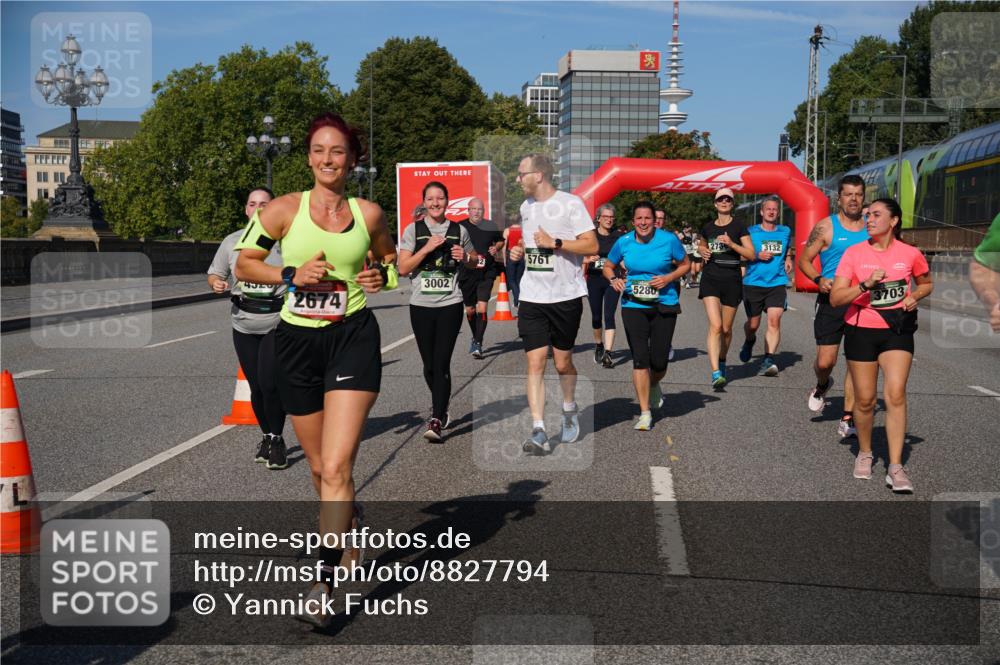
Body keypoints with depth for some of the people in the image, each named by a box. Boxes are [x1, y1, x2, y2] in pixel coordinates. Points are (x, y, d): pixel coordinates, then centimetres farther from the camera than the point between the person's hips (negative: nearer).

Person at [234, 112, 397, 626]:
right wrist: (291, 274, -12)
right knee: (320, 467, 14)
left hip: (353, 338, -1)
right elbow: (244, 264, 4)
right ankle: (348, 524, 46)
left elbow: (389, 257, 21)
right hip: (297, 340, 1)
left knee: (336, 467, -13)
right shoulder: (286, 209, -2)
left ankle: (324, 583, -7)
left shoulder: (368, 213, 3)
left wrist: (382, 277, -1)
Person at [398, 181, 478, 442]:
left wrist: (465, 257, -2)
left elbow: (474, 262, 21)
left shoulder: (459, 231, 7)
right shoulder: (413, 230, 3)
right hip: (421, 306, 1)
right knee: (429, 364, 8)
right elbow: (403, 268, -5)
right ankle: (441, 409, 32)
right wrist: (427, 247, -14)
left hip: (450, 305, -1)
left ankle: (436, 421, -10)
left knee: (442, 364, -10)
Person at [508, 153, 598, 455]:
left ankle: (569, 410, 37)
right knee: (535, 363, -6)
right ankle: (539, 432, -8)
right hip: (532, 297, 4)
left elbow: (591, 246, -12)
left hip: (566, 295, -4)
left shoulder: (570, 203, -8)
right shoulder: (526, 206, 12)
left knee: (562, 362, 8)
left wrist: (554, 242, -19)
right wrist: (519, 251, 7)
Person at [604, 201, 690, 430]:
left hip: (664, 305, 0)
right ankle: (645, 413, 3)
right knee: (640, 358, -6)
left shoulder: (669, 240, -5)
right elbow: (608, 266, 15)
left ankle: (653, 386, 39)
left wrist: (669, 277, -11)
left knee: (659, 360, 1)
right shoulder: (623, 242, -1)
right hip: (633, 306, 1)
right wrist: (613, 279, -7)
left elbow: (686, 265, 7)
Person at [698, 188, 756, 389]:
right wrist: (703, 251, 7)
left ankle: (722, 362, 36)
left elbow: (751, 254, -5)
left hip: (732, 280, -1)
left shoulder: (738, 227, 0)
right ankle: (716, 373, -22)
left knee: (726, 329, 11)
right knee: (715, 326, -15)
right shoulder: (708, 227, 9)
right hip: (711, 279, 1)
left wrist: (732, 244, -17)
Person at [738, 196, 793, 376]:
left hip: (777, 283, 1)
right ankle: (749, 341, 42)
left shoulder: (785, 232, 11)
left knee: (774, 321, -15)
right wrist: (758, 256, -11)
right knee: (753, 324, 8)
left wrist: (788, 258, 9)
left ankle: (768, 360, -17)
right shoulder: (751, 232, 2)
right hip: (753, 283, -1)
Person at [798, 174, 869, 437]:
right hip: (832, 301, -2)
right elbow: (804, 260, 1)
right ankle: (822, 385, 34)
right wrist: (819, 279, -17)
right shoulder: (826, 227, -1)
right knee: (825, 361, -3)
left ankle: (848, 419, 7)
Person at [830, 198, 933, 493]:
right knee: (865, 399, 5)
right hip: (861, 330, 0)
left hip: (897, 330, 0)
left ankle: (895, 468, -9)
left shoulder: (910, 254, -2)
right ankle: (864, 454, 30)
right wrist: (866, 284, -25)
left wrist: (915, 296, -3)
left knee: (895, 394, -14)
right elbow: (835, 298, -11)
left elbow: (926, 283, 18)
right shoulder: (854, 253, -5)